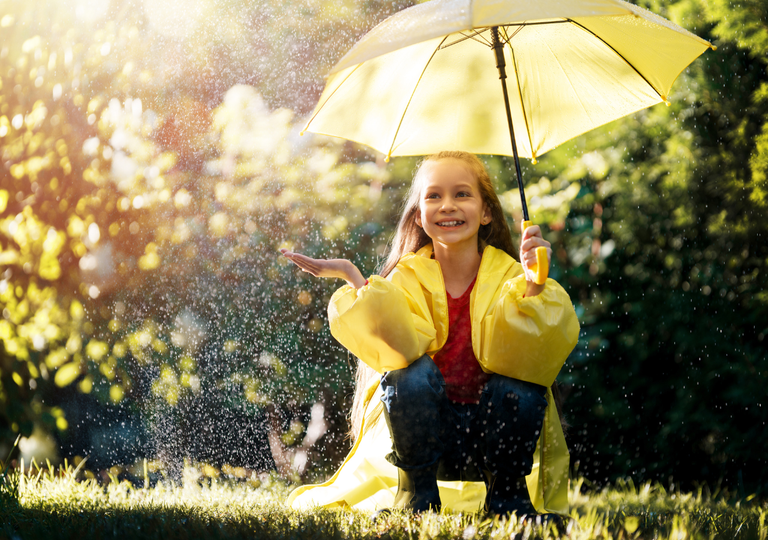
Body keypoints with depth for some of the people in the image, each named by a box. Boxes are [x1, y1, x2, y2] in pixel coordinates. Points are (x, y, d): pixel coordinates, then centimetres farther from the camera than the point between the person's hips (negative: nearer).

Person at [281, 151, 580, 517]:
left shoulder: (507, 276, -6)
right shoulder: (408, 278, -5)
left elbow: (521, 355, -22)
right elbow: (401, 346, -23)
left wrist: (532, 284, -34)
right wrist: (354, 279, -28)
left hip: (493, 433, 0)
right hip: (427, 428, 0)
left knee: (518, 390, -29)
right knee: (413, 375, -28)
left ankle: (505, 493, -3)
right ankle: (418, 492, -6)